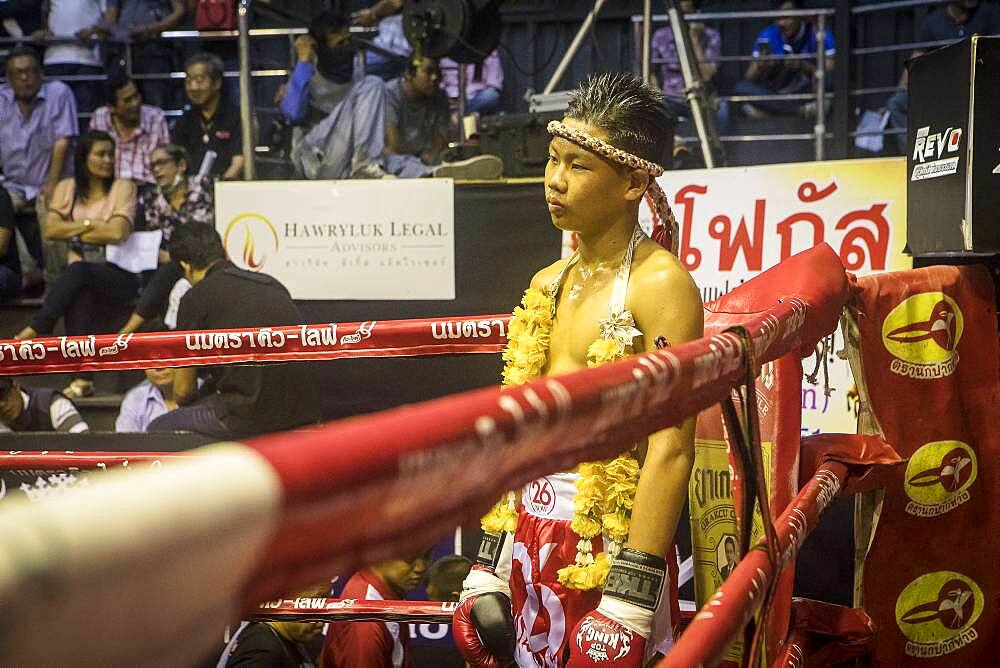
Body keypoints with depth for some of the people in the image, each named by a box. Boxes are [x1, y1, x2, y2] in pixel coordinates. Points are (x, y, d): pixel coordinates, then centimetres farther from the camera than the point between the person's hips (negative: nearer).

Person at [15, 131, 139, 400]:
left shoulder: (123, 187, 3)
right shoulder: (66, 188, 13)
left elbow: (117, 233, -11)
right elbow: (50, 231, 2)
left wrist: (73, 231, -4)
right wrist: (89, 224, -5)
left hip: (117, 275, -2)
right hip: (77, 275, 3)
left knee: (79, 271, -35)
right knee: (79, 293, -31)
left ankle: (36, 330, -31)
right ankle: (82, 377, -39)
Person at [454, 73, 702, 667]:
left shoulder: (659, 283, -11)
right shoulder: (548, 286, 11)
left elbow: (671, 449, -17)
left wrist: (628, 605, -21)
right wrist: (489, 572, 10)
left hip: (607, 548, -6)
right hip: (530, 549, 7)